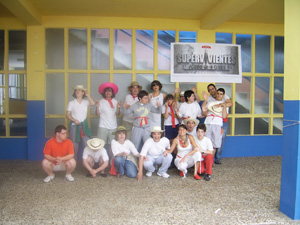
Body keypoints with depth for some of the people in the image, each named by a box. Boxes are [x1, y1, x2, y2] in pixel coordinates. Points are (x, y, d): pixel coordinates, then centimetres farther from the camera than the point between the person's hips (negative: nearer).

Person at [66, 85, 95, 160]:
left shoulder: (86, 102, 6)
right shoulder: (71, 103, 5)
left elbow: (93, 103, -16)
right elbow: (67, 115, 3)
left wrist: (87, 95, -5)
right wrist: (74, 120, -14)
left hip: (84, 126, 1)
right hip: (74, 126, 0)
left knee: (87, 145, -5)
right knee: (74, 146, 3)